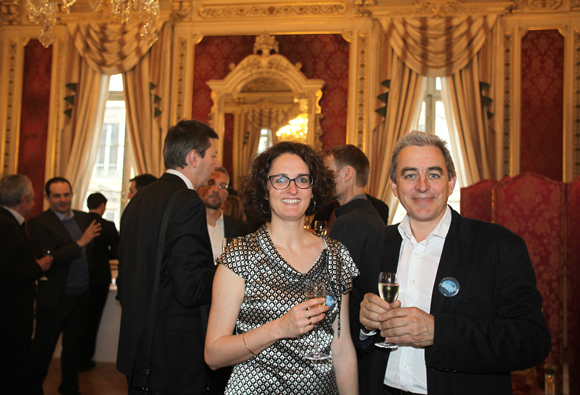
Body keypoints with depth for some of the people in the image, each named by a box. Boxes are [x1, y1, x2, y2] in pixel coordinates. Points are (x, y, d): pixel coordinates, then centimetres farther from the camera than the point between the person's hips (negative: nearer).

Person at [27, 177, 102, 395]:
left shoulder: (83, 218, 7)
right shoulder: (38, 223, -11)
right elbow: (46, 259, -21)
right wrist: (80, 243, -24)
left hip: (81, 295, 6)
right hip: (55, 297, -6)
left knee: (73, 346, 19)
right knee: (43, 349, 8)